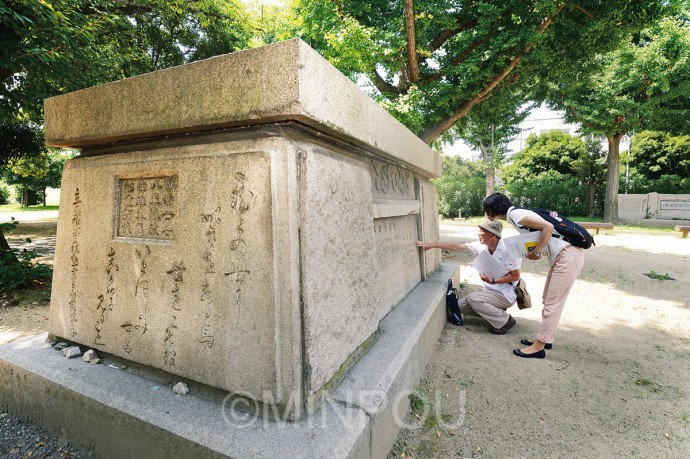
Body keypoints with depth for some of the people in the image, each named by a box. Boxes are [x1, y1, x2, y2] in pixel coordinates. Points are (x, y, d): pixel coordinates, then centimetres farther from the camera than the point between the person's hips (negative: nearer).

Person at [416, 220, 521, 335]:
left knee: (472, 298, -24)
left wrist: (492, 281, -26)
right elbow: (456, 246, -5)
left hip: (505, 295, -7)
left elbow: (516, 276, -17)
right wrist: (431, 245, -8)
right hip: (491, 292, 7)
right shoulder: (482, 246, -4)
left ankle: (505, 320, -6)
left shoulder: (508, 249, -22)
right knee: (459, 305, 1)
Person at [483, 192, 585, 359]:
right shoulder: (516, 215, 12)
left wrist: (536, 252, -15)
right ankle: (544, 338, 28)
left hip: (569, 256, -10)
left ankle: (539, 346, 6)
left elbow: (548, 227, -23)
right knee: (548, 300, 16)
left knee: (552, 303, -3)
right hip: (562, 256, 10)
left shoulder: (514, 214, -15)